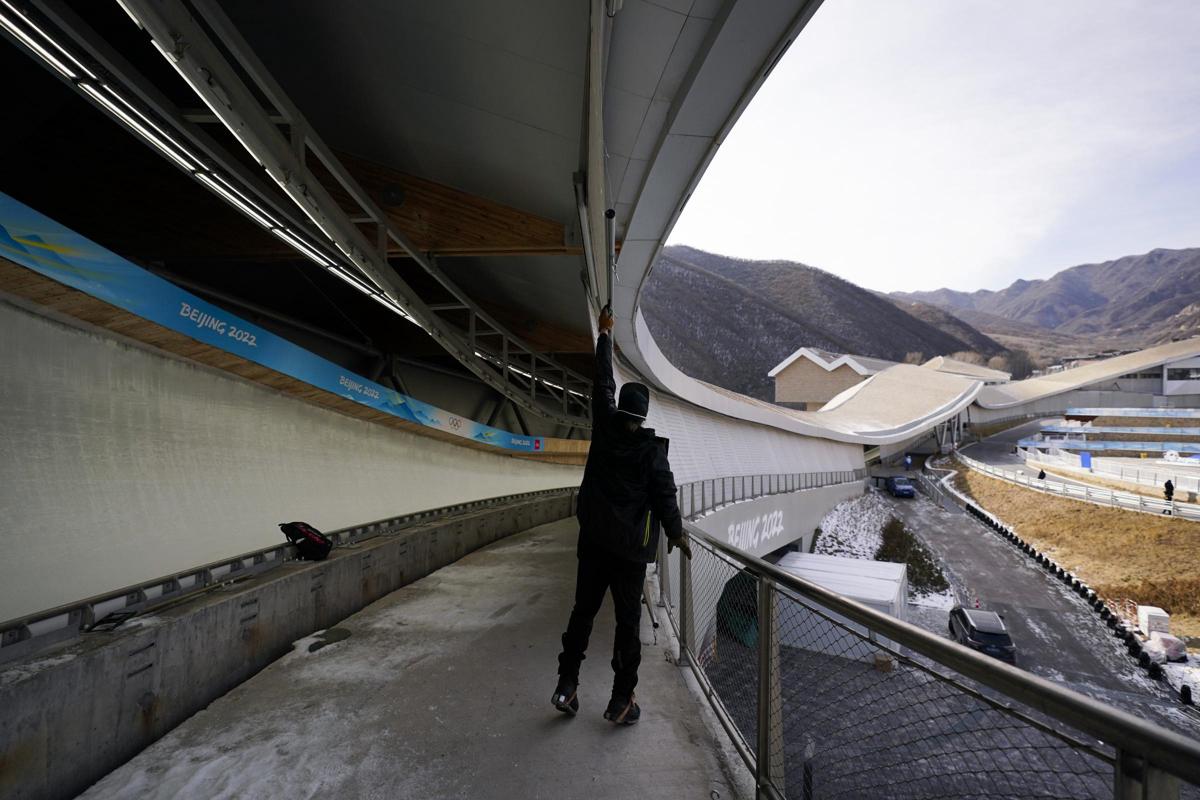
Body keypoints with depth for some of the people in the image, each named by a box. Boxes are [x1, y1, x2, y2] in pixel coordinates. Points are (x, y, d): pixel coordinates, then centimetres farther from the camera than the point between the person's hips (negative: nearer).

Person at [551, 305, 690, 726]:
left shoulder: (603, 428, -2)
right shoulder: (652, 451, -8)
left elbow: (602, 383, 7)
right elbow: (665, 497, -8)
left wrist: (605, 334, 16)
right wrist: (676, 534, 6)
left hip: (594, 540, 3)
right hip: (631, 546, -3)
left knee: (582, 611, 14)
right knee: (628, 621, 6)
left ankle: (566, 685, 17)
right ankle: (622, 700, 13)